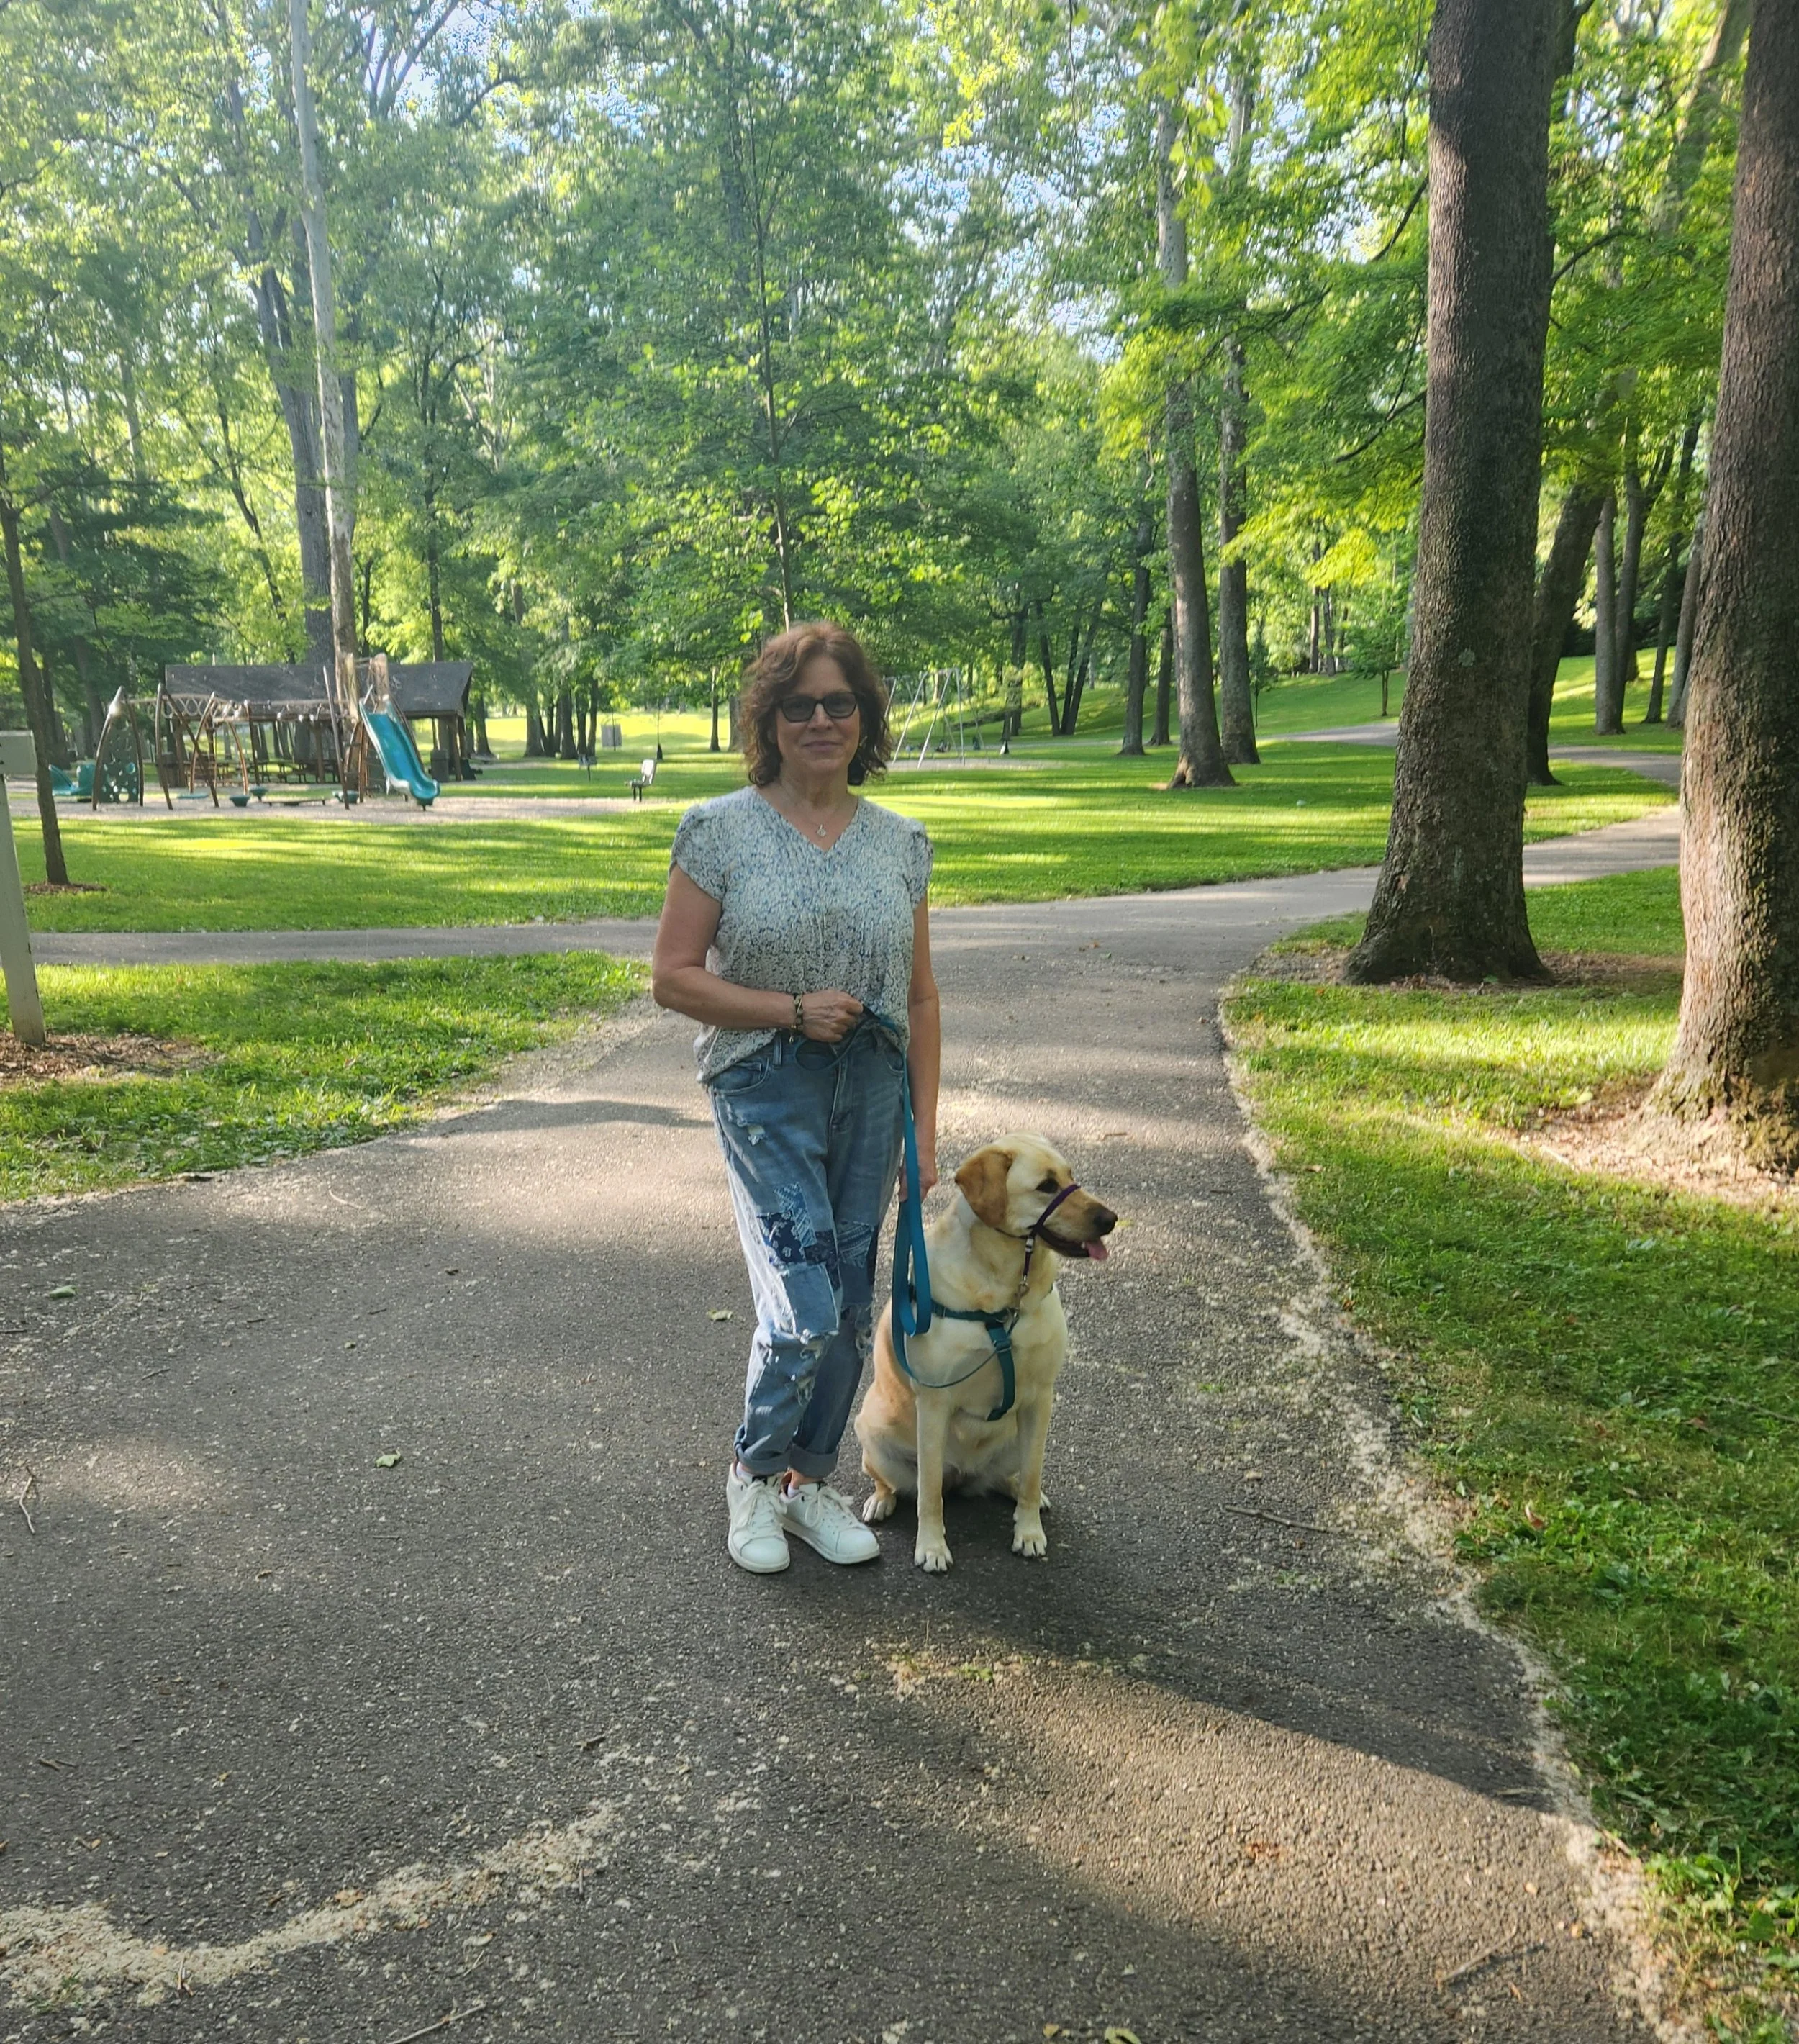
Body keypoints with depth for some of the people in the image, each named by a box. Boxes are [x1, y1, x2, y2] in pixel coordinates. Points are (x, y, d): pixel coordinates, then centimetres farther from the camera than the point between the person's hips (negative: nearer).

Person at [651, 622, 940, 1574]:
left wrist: (924, 1130, 6)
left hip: (872, 1093, 4)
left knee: (851, 1313, 11)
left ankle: (809, 1481, 32)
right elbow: (672, 976, -6)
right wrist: (792, 1010, -16)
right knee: (805, 1310, -10)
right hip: (766, 1091, -4)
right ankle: (754, 1473, 19)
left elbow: (919, 997, 9)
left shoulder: (900, 843, 6)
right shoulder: (721, 831, -5)